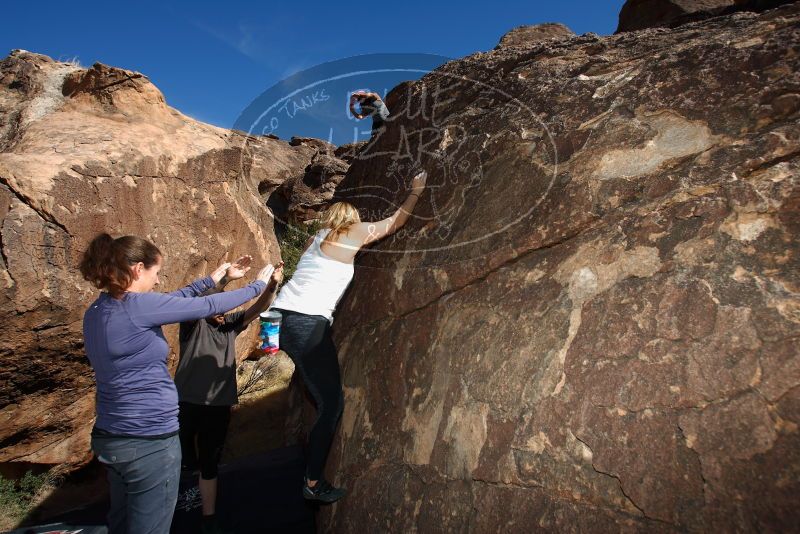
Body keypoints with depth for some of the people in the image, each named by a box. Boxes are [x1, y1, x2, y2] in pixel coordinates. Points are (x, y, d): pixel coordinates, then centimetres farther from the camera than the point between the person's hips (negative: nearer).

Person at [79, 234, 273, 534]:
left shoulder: (96, 312, 3)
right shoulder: (137, 306, -21)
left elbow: (167, 303, 13)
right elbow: (208, 307, -13)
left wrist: (211, 280, 20)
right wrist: (257, 286, 1)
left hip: (109, 438, 9)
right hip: (150, 442, -9)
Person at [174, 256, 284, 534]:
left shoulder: (231, 325, 7)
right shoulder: (193, 323, -4)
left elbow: (257, 308, -7)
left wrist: (272, 285, -27)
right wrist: (224, 278, -41)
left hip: (219, 407, 4)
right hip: (187, 404, -4)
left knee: (209, 466, 15)